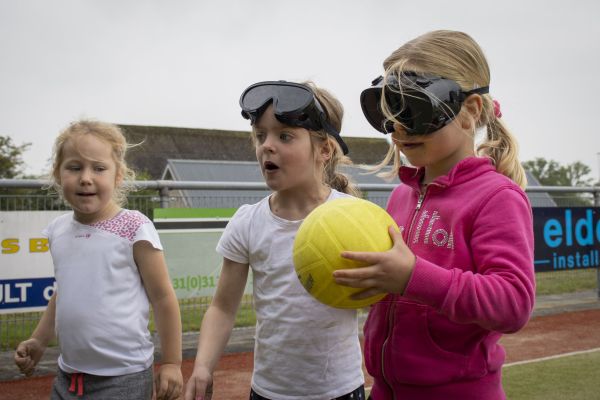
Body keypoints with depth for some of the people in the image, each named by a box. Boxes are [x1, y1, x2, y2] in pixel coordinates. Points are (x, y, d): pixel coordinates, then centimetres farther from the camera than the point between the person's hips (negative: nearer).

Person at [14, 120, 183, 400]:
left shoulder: (133, 229, -14)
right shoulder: (58, 230, 3)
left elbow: (163, 297, -8)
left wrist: (171, 363, -4)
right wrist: (39, 341, 15)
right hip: (68, 377, 5)